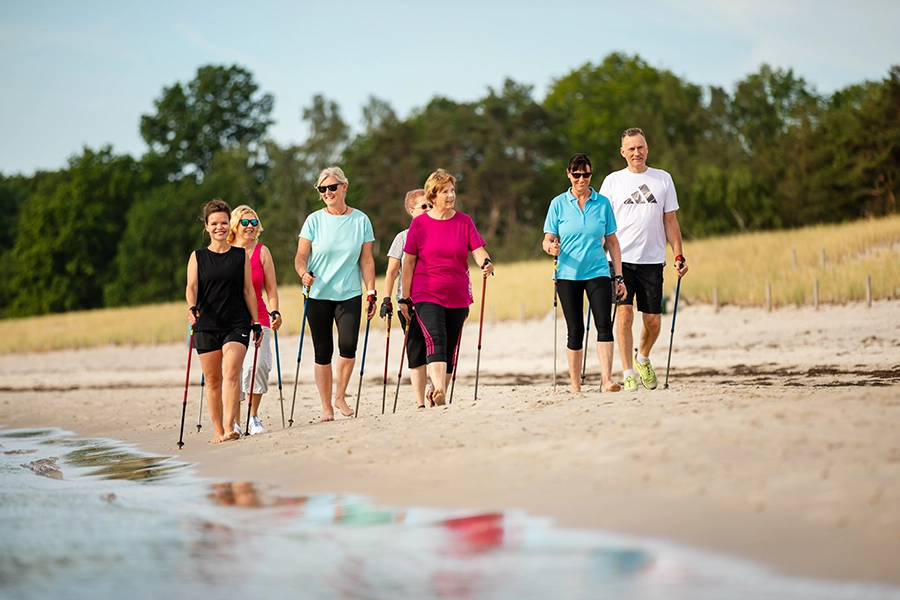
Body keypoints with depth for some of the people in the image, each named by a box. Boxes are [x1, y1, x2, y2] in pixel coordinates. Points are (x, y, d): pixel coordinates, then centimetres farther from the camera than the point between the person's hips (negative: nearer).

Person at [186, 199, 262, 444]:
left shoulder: (241, 256, 7)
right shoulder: (197, 257, 6)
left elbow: (248, 291, 9)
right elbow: (191, 287, -4)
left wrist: (256, 322, 7)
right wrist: (192, 307, -24)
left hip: (237, 324, -1)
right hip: (206, 325, 1)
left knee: (231, 372, -20)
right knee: (212, 380, 4)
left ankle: (229, 426, -26)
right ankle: (218, 430, 13)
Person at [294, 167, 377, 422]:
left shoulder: (361, 220, 3)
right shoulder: (314, 220, 1)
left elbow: (366, 260, 6)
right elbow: (300, 256, 0)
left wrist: (371, 293, 1)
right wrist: (304, 273, -21)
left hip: (349, 294, 0)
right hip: (318, 295, 0)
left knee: (348, 345, -17)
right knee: (323, 352, 1)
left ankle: (340, 396, 4)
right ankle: (326, 407, 13)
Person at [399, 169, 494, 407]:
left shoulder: (464, 221, 4)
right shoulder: (419, 223, -1)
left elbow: (478, 250, -1)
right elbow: (408, 262, 2)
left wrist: (486, 262, -26)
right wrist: (405, 298, 2)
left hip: (458, 296, 3)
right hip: (427, 295, -3)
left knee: (450, 347, 8)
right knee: (435, 339, -22)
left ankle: (439, 394, 21)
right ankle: (438, 390, -36)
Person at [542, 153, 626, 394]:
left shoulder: (603, 203, 6)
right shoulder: (558, 204, 3)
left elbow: (612, 241, 10)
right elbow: (547, 239, 3)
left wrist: (618, 276, 6)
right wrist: (550, 247, -22)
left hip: (598, 272, 0)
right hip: (568, 274, 0)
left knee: (604, 324, -16)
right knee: (575, 330, 3)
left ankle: (606, 380, -21)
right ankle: (575, 386, 11)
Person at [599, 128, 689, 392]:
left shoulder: (663, 179, 9)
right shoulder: (612, 181, 6)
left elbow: (670, 221, 10)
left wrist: (679, 255, 3)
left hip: (652, 260, 2)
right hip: (621, 259, -1)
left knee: (653, 320, 5)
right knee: (624, 313, -14)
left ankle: (642, 357, 35)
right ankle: (629, 374, -11)